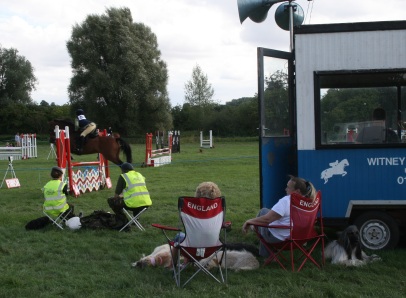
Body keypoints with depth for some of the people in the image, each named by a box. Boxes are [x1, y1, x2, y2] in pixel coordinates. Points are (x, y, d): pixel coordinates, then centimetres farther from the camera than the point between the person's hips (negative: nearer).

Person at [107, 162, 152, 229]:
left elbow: (116, 195, 5)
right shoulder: (140, 175, 20)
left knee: (111, 200, 13)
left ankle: (122, 220, 7)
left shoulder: (123, 176, 3)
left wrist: (120, 196, 29)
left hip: (133, 204, -6)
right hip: (146, 204, 6)